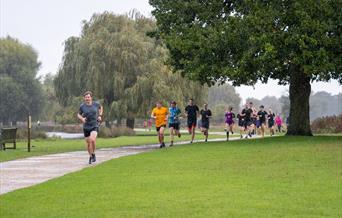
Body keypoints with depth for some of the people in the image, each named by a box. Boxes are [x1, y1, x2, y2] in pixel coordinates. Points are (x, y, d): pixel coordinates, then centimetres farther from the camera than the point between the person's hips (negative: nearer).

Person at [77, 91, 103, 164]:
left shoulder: (96, 104, -5)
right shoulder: (82, 106, -6)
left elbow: (101, 107, 18)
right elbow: (78, 115, 8)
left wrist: (100, 116, 6)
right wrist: (82, 119, -12)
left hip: (95, 126, -1)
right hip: (86, 127, 1)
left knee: (92, 139, -24)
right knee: (88, 143, 7)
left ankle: (93, 154, -2)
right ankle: (90, 157, 29)